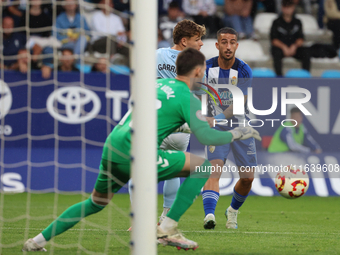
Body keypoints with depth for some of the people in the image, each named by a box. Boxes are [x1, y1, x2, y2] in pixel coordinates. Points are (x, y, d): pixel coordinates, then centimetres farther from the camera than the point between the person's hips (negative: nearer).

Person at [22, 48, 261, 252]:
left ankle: (40, 239, 22)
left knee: (96, 202, 27)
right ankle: (167, 229, 0)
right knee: (202, 166, 1)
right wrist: (235, 134, 6)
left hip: (112, 147, 8)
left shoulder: (158, 83, 20)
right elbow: (205, 136, -10)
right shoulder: (187, 98, -3)